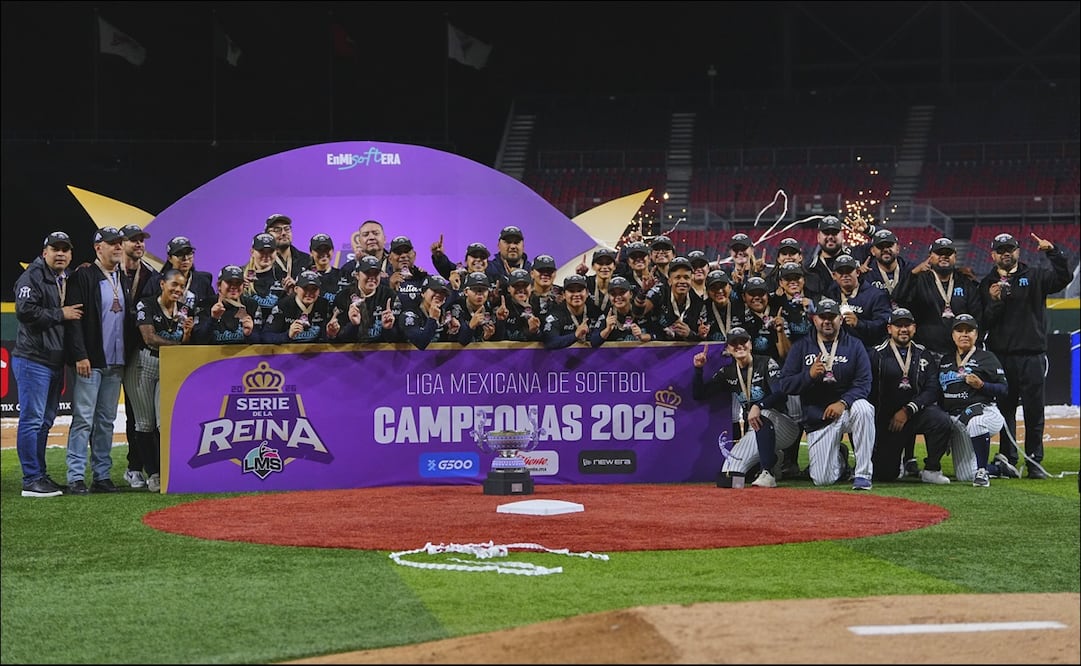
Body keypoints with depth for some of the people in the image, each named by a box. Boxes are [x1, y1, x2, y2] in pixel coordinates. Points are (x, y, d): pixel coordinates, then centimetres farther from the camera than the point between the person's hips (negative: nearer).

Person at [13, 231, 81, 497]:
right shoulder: (33, 276, -8)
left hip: (56, 362, 9)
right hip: (33, 359, -9)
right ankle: (32, 480, -6)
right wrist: (61, 314, -16)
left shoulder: (68, 279, 18)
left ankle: (40, 475, 21)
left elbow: (75, 314, 27)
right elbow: (25, 311, -20)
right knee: (32, 419, -7)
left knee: (45, 421, 14)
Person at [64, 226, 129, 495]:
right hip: (90, 361, -7)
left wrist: (126, 358, 12)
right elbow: (73, 317, -12)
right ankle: (76, 478, -7)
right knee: (83, 420, -8)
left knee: (106, 421, 10)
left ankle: (102, 476, 14)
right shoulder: (83, 276, -6)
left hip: (115, 362, 7)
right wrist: (80, 355, -18)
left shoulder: (123, 279, 16)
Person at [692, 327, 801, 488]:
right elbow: (699, 395, 7)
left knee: (763, 415, -40)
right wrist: (698, 369, -9)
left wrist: (758, 406, -40)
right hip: (754, 433, 5)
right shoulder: (727, 373, 8)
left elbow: (781, 394, -23)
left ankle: (768, 474, -36)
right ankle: (771, 460, 15)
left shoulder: (766, 364, -8)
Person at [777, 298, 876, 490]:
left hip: (846, 409, -1)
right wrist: (810, 375, -18)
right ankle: (839, 458, 29)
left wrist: (842, 402, -24)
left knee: (863, 408, -38)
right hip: (817, 419, 1)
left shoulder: (854, 346, 3)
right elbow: (785, 385, 0)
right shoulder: (801, 347, 5)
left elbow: (863, 384, -6)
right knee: (822, 480, -10)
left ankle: (863, 474, -27)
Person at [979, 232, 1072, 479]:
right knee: (1005, 410, 4)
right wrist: (995, 302, -15)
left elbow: (1063, 278, -9)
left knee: (1034, 410, 0)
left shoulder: (1035, 276, 8)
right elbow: (984, 322, 2)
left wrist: (1052, 251, -19)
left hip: (1032, 355, -1)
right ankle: (1008, 461, 10)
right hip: (1001, 355, 1)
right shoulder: (987, 284, 10)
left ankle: (1034, 461, 5)